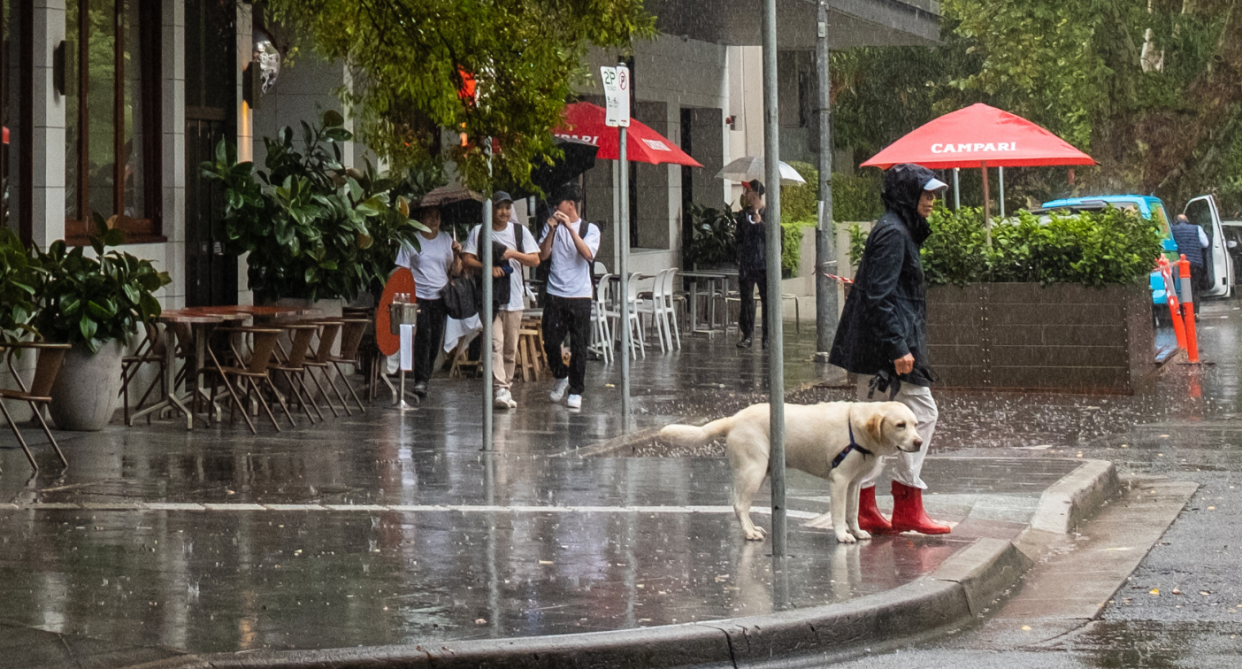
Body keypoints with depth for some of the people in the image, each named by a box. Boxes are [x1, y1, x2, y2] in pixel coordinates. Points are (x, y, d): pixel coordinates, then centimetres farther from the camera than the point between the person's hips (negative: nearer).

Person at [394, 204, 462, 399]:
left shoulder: (446, 240, 11)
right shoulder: (411, 240, 1)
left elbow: (455, 271, 12)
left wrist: (456, 254, -7)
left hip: (440, 297, 4)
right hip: (418, 296, -4)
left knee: (435, 341, 3)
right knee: (423, 337, -18)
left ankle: (425, 378, 14)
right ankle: (420, 381, -21)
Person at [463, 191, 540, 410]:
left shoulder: (519, 231, 9)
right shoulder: (478, 231, 6)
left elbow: (535, 260, 5)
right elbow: (467, 259, 1)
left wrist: (513, 254, -11)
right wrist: (488, 268, -14)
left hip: (514, 298, 2)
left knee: (511, 348, 6)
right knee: (495, 343, -15)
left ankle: (507, 387, 16)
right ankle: (501, 390, -23)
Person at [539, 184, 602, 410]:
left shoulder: (590, 229, 2)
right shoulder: (552, 226, 10)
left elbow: (588, 255, -16)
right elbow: (543, 255, -1)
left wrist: (570, 228, -21)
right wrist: (552, 230, -12)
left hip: (580, 296, -3)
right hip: (555, 295, 3)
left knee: (578, 345, -3)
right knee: (550, 341, 0)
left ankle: (576, 391, 6)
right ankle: (561, 377, 25)